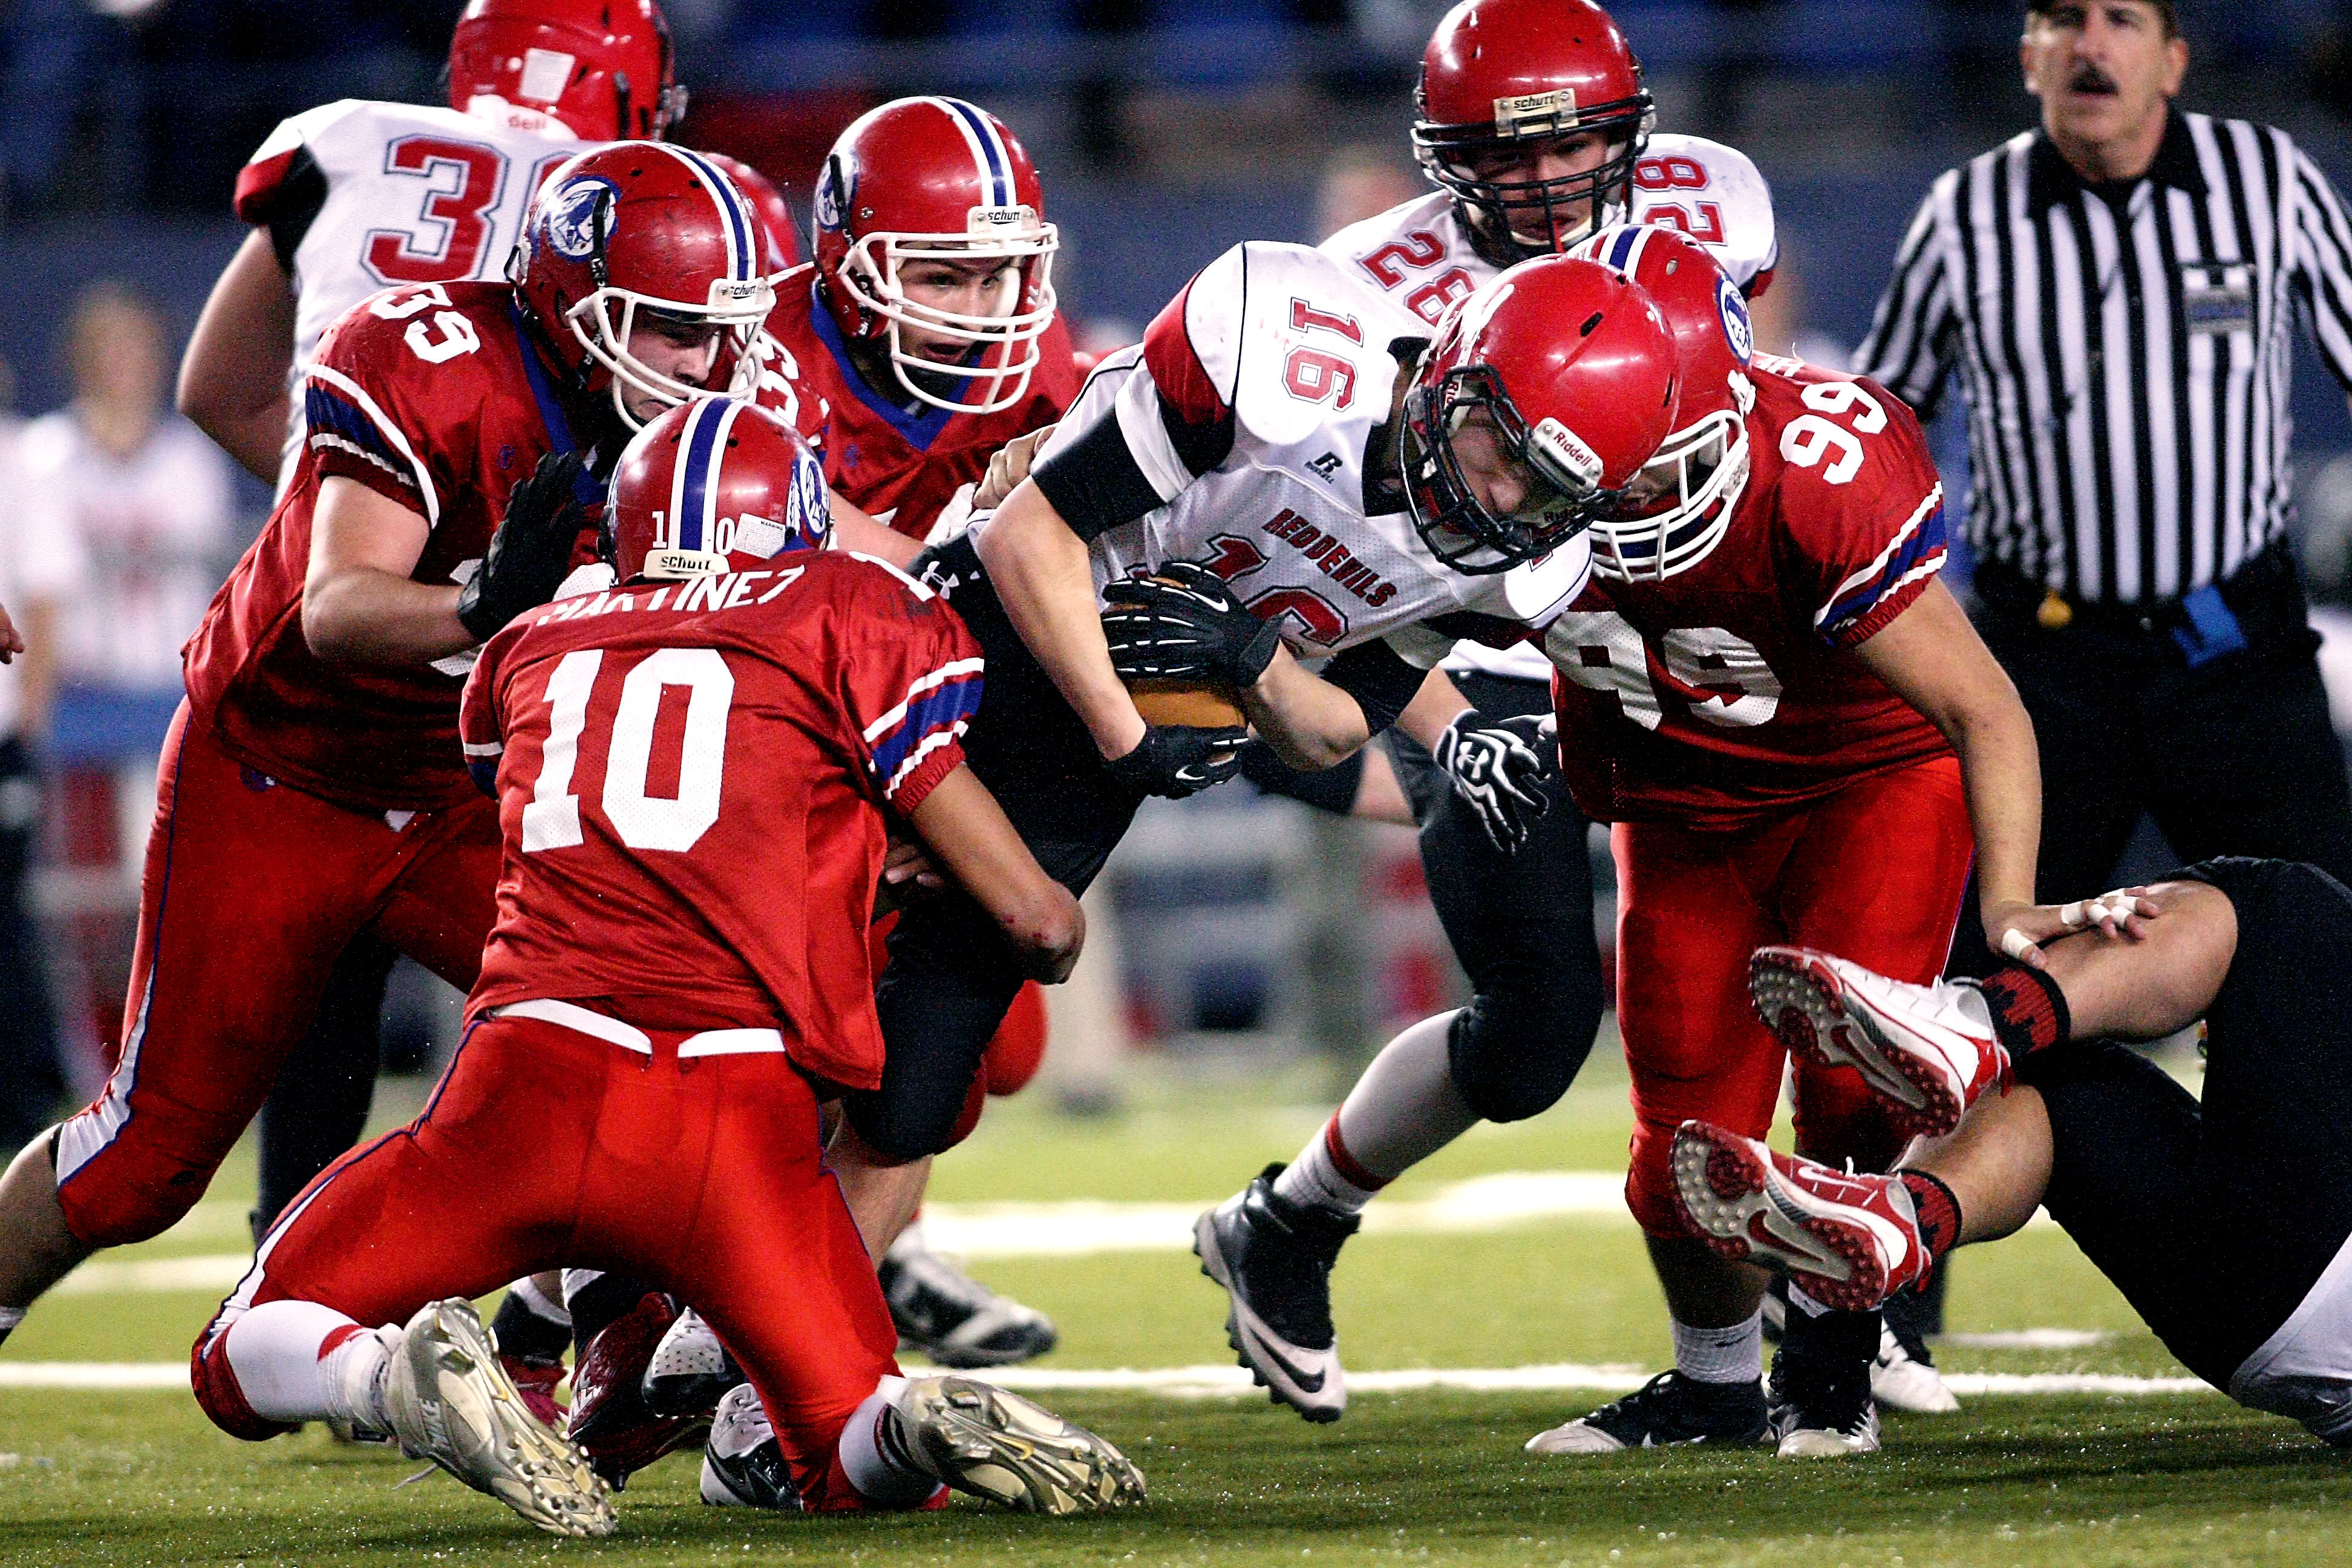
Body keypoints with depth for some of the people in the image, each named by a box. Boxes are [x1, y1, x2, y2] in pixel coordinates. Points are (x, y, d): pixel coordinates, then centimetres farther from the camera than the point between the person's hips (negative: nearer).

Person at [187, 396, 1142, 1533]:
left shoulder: (531, 648, 22)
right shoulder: (857, 616, 12)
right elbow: (1038, 921, 9)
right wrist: (1053, 932, 33)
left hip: (532, 1085, 1)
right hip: (739, 1121, -1)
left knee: (243, 1367, 17)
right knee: (860, 1471, 17)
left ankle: (402, 1378, -18)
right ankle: (928, 1424, -19)